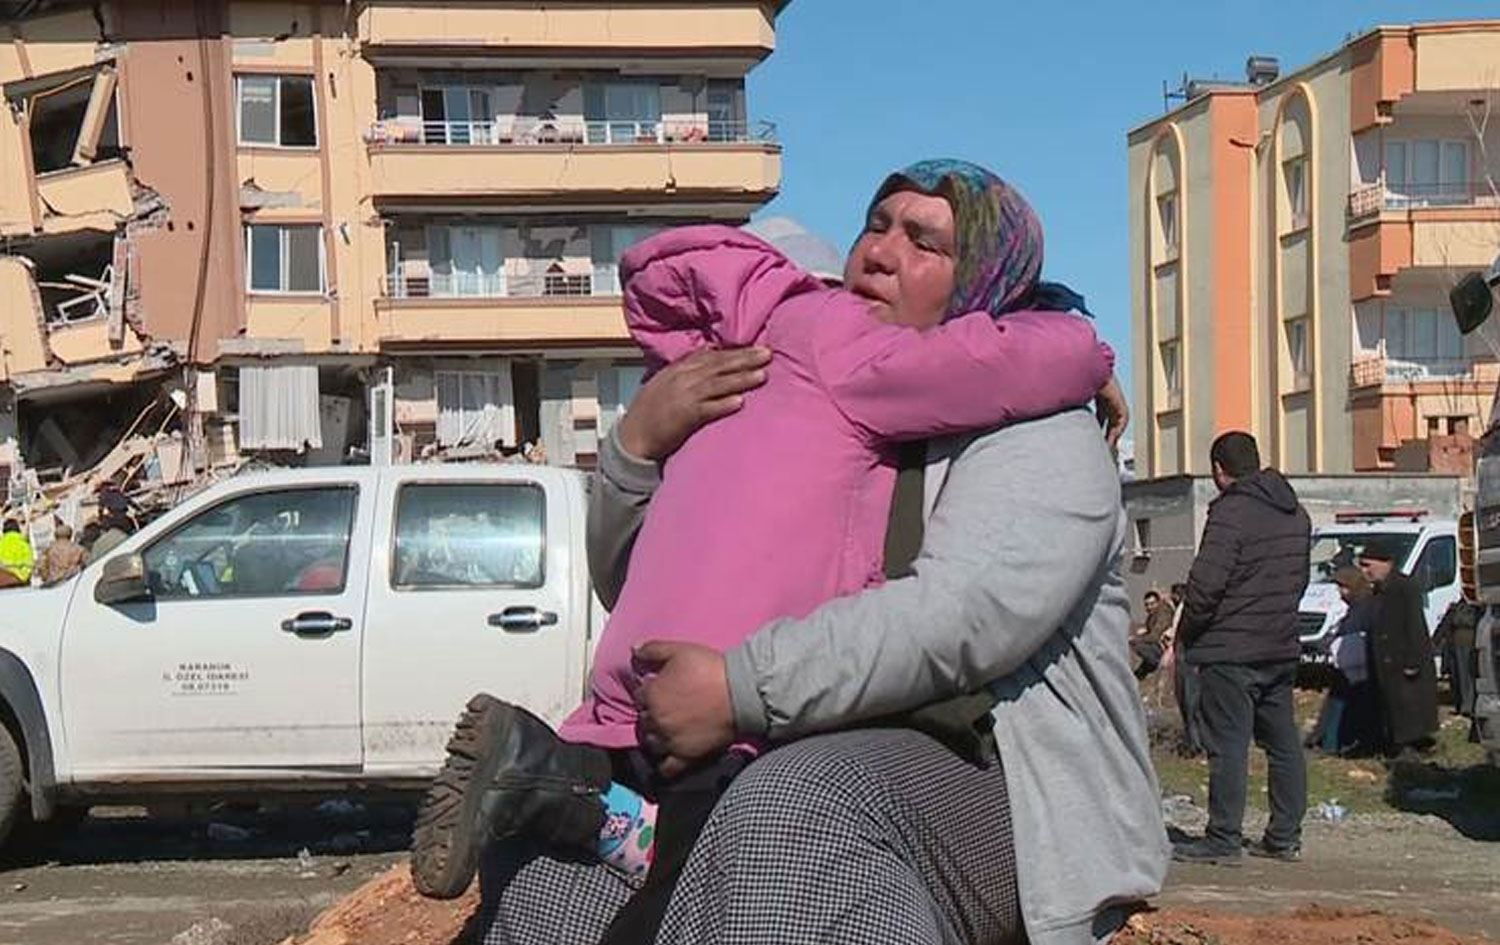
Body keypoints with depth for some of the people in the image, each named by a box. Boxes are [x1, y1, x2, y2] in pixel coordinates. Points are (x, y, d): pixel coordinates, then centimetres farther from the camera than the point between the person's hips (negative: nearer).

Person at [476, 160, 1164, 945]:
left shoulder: (1036, 435, -1)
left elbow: (964, 616, -21)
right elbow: (632, 587, 17)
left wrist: (741, 690, -27)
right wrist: (639, 443, -3)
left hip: (1009, 798, -6)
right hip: (822, 767, 7)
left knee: (797, 810, -37)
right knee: (551, 830, -9)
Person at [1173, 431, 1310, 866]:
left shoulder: (1231, 511, -14)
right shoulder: (1296, 514, 13)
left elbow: (1206, 581, -19)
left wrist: (1188, 632, -6)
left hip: (1231, 650, -8)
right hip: (1282, 649, 8)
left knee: (1228, 745, -5)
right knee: (1283, 743, 12)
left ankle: (1223, 839, -4)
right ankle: (1285, 836, 17)